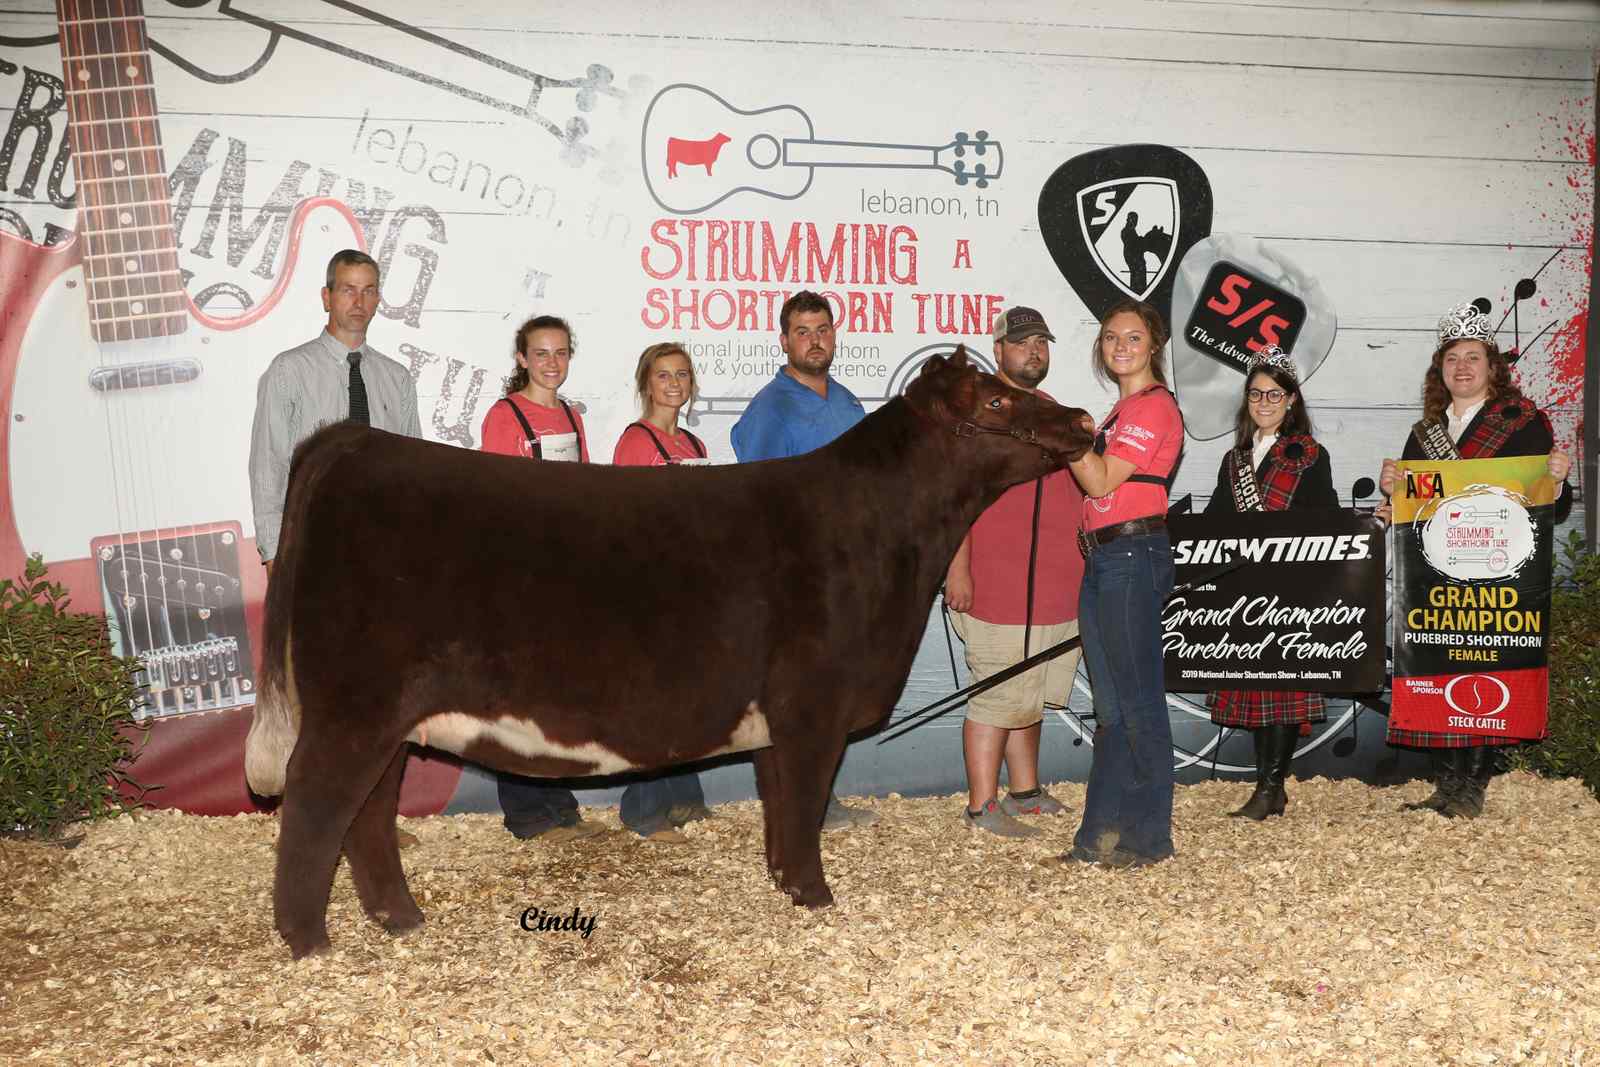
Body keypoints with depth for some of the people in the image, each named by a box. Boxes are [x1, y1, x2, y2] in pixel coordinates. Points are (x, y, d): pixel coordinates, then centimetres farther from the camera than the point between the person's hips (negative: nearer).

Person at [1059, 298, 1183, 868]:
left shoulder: (1153, 405, -9)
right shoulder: (1126, 408, 21)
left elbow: (1101, 481, -15)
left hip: (1131, 559, -10)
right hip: (1103, 563, 10)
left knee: (1137, 703, -3)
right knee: (1110, 707, 12)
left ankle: (1147, 836, 5)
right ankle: (1104, 832, 19)